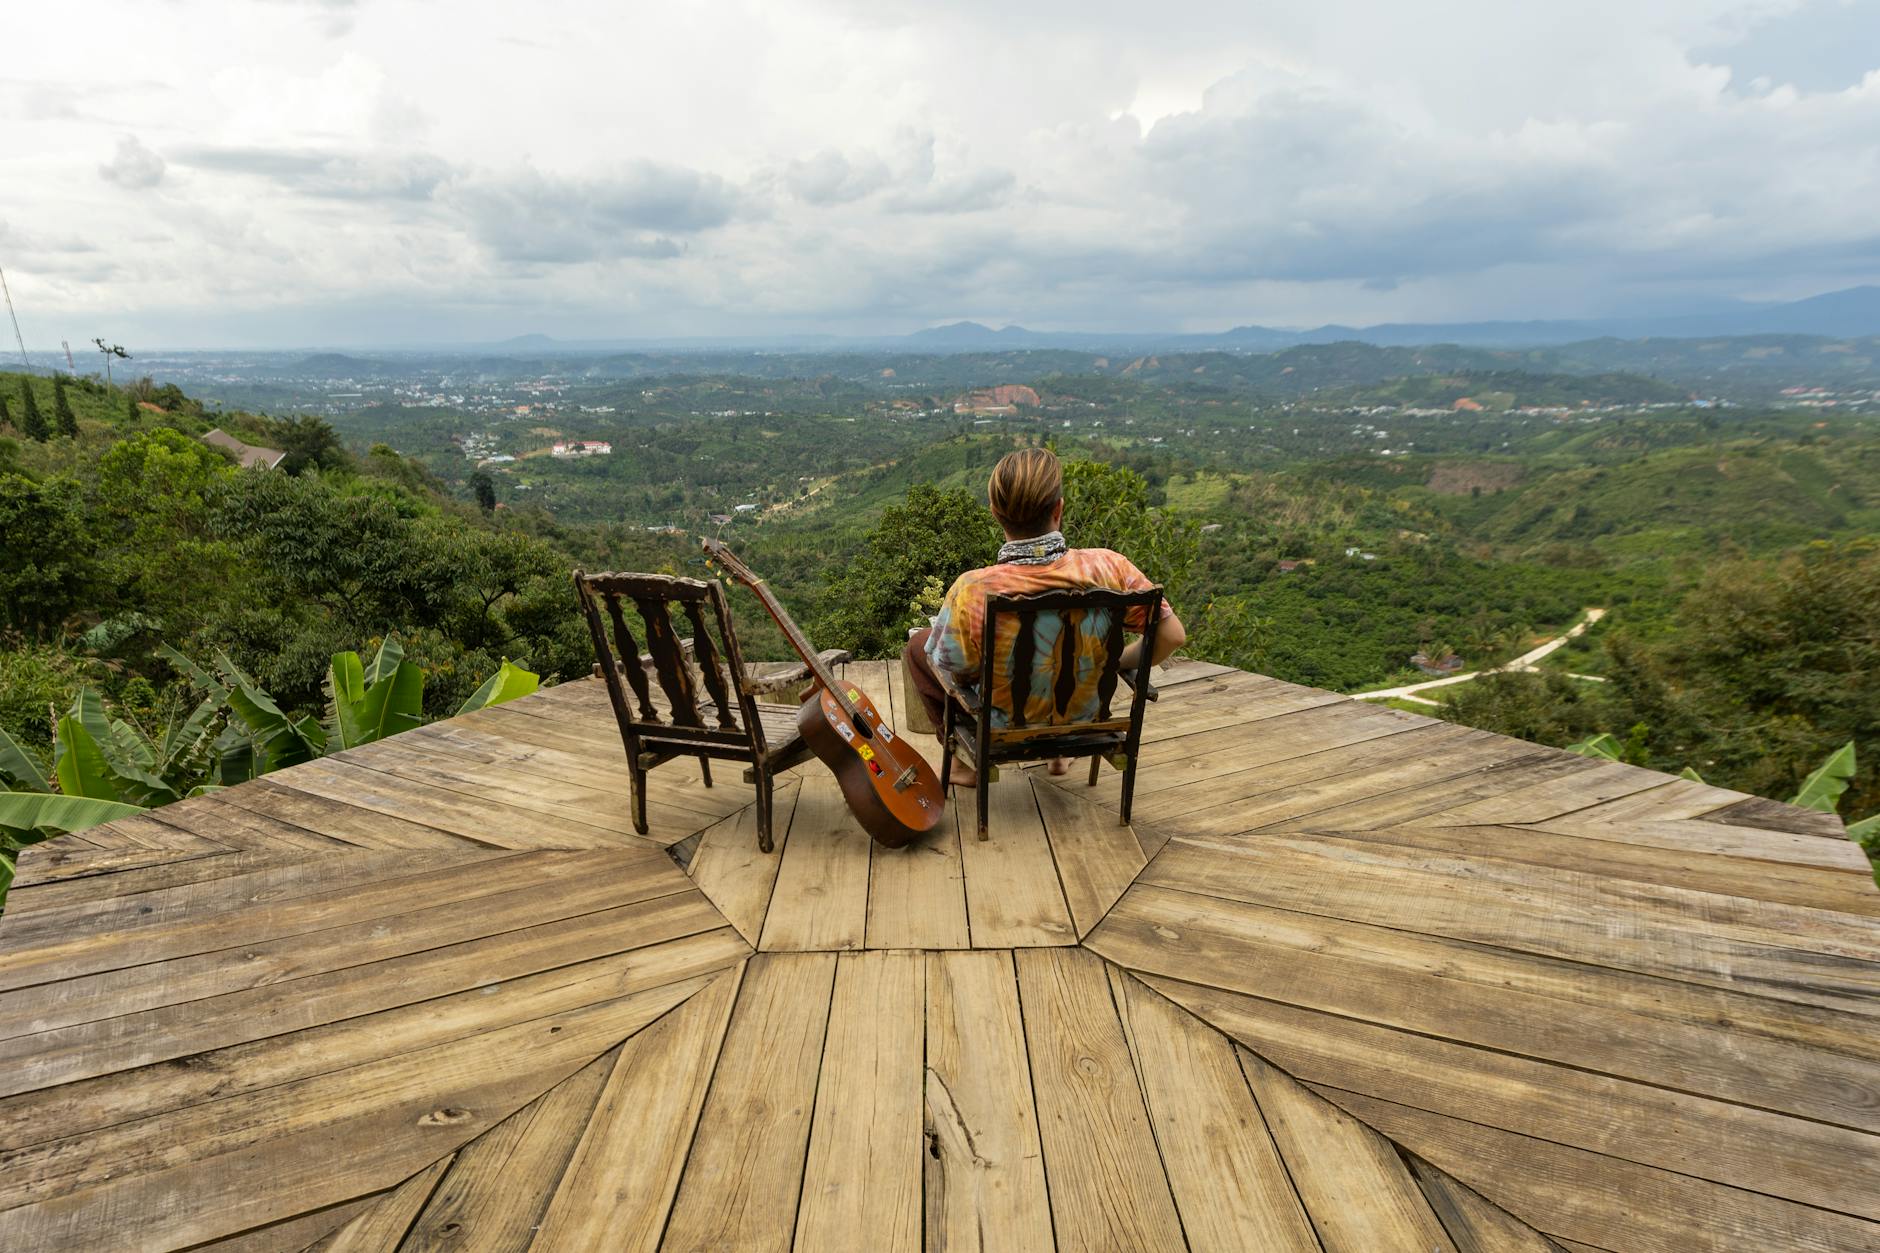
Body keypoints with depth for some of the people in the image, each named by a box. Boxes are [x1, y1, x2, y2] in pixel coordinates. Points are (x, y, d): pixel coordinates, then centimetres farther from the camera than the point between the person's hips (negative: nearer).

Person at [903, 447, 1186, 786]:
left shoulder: (972, 591, -33)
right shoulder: (1107, 568, -27)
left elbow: (944, 663, -17)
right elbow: (1173, 635, -17)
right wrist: (1116, 664, 1)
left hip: (1003, 728, -2)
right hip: (1082, 719, 3)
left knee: (918, 645, 21)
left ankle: (966, 763, 27)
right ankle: (1060, 751, 40)